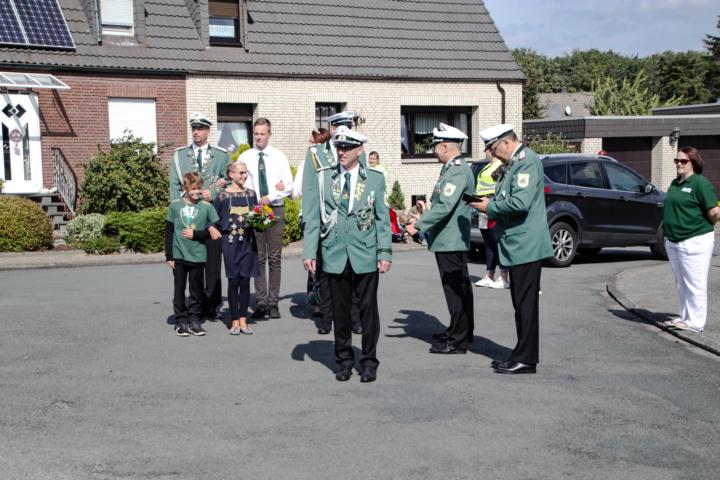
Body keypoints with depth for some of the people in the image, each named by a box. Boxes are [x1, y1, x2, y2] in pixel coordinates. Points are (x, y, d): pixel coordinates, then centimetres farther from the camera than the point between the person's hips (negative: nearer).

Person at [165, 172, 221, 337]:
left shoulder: (206, 207, -2)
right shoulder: (175, 205, 0)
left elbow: (215, 231, -2)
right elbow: (169, 231, 3)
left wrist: (195, 234, -11)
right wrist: (169, 255, 0)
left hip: (198, 255, 0)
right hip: (179, 255, 0)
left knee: (196, 290, 7)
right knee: (179, 288, 6)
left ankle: (194, 320, 17)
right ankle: (181, 321, 14)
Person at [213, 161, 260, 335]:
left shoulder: (251, 194, 7)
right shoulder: (222, 195, -1)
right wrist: (223, 230, -10)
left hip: (247, 242, 3)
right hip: (230, 242, -2)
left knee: (245, 281, 4)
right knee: (233, 281, 1)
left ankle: (243, 320, 12)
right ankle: (234, 321, 9)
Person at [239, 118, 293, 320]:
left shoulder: (279, 157, 6)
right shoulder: (245, 157, 5)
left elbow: (288, 186, 1)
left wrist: (270, 197, -11)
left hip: (275, 209, 0)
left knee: (275, 259, 1)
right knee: (258, 258, 1)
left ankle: (273, 303, 4)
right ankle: (261, 303, 5)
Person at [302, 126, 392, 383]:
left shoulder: (375, 178, 3)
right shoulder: (324, 178, 5)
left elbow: (382, 218, 3)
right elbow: (313, 217, 6)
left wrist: (385, 253, -3)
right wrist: (309, 251, 0)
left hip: (365, 255, -1)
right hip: (335, 255, 1)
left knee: (368, 309, 3)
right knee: (340, 311, 8)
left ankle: (369, 361, 15)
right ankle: (344, 359, 21)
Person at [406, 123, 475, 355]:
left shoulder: (457, 171, -19)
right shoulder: (454, 168, 14)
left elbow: (445, 206, -27)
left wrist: (418, 225, -24)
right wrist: (422, 219, 19)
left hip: (449, 241, -11)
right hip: (454, 240, 11)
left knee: (455, 290, -4)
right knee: (460, 287, 18)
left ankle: (458, 341, 2)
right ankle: (462, 331, 30)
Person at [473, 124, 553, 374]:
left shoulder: (527, 161, -14)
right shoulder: (510, 164, 17)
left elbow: (520, 203, -24)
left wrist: (490, 207, -12)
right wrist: (489, 205, 6)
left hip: (525, 245, -10)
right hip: (517, 246, 10)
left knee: (526, 304, -5)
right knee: (521, 304, 14)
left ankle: (526, 359, 1)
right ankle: (522, 354, 22)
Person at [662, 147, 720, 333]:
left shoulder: (700, 183, -12)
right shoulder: (675, 184, 14)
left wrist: (705, 227, -1)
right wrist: (669, 233, 12)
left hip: (694, 242, -9)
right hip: (673, 241, 9)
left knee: (695, 284, -2)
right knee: (681, 283, 17)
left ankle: (695, 323, 3)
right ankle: (685, 317, 28)